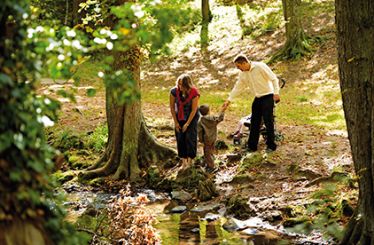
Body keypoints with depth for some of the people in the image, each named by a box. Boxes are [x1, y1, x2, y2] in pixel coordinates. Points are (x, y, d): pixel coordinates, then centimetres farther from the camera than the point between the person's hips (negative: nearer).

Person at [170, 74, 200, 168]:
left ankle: (190, 160, -1)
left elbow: (194, 110, -17)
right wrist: (176, 122, -5)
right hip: (179, 117, 2)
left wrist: (187, 124, -14)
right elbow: (172, 107, -7)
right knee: (180, 138, -1)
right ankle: (184, 161, 8)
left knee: (190, 137, -9)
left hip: (191, 117, -2)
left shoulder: (194, 93, -25)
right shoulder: (174, 91, -18)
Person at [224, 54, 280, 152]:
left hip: (267, 97, -7)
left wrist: (276, 93, -20)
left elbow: (274, 78, -14)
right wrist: (229, 99, 5)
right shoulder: (243, 74, 4)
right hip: (257, 99, 7)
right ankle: (252, 146, 14)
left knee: (268, 122, -6)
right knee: (254, 123, 8)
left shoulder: (260, 66, -17)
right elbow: (237, 87, 11)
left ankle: (271, 146, 4)